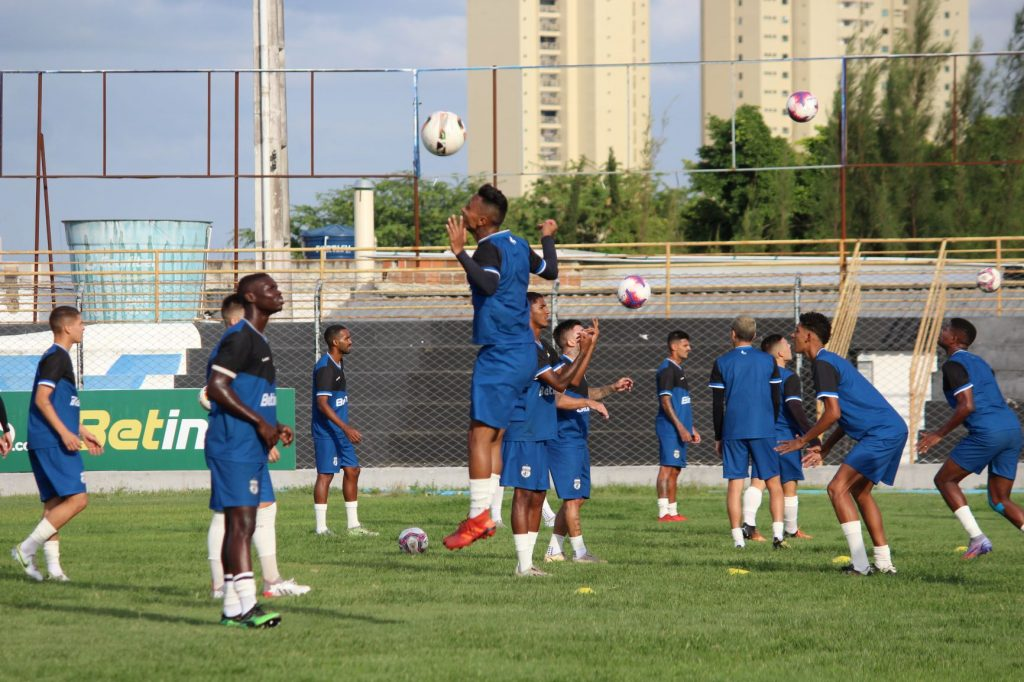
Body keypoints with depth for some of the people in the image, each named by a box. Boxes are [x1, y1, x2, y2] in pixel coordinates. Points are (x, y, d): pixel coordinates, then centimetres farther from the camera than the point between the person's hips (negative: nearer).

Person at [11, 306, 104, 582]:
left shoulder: (59, 358, 21)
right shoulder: (56, 358, -10)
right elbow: (41, 399, -19)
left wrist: (83, 433, 31)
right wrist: (64, 433, -23)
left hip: (45, 444, 10)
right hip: (53, 443, -10)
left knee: (54, 504, 8)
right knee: (77, 498, -13)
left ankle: (53, 566, 5)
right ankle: (27, 549, -14)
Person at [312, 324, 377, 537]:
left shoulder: (338, 363, 12)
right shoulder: (325, 367, -18)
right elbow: (322, 403, -24)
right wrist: (346, 428, -28)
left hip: (341, 430, 10)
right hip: (326, 431, -10)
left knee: (352, 471, 9)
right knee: (325, 475, -6)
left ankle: (353, 525, 14)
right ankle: (321, 527, -2)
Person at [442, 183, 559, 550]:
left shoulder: (489, 249, -13)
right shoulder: (519, 245, 13)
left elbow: (488, 284, -32)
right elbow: (549, 271, 28)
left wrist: (460, 251, -30)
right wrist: (548, 239, 43)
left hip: (499, 353, -10)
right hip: (523, 352, 10)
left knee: (480, 435, -10)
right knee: (493, 436, 11)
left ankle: (478, 516, -14)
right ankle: (486, 516, 9)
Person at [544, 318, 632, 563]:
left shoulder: (576, 367, 17)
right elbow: (558, 399, -28)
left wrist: (612, 388, 25)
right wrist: (590, 403, -27)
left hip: (578, 440, 10)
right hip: (564, 440, -10)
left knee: (577, 497, 11)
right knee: (573, 497, -8)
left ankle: (554, 550, 17)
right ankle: (579, 552, -5)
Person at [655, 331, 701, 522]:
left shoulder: (677, 369, 20)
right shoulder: (666, 369, -11)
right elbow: (665, 401, -17)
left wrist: (691, 428, 24)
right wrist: (680, 427, -20)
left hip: (679, 429, 10)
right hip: (670, 427, -10)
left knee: (675, 470, 10)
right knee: (667, 468, -11)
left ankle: (672, 511, 13)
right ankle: (664, 512, -14)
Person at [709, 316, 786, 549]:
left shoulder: (721, 363, 2)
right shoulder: (768, 361, 4)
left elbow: (717, 405, 1)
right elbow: (776, 400, 6)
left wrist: (718, 437, 9)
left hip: (733, 432, 0)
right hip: (763, 430, 0)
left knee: (735, 484, 3)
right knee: (773, 482, 5)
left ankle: (738, 537, -1)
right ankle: (777, 533, -8)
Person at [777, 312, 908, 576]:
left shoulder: (822, 364, -10)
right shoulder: (832, 361, 22)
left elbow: (833, 413, -18)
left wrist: (803, 441, -7)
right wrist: (824, 449, 24)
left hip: (881, 433, -10)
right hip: (893, 429, 10)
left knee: (838, 488, -12)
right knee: (859, 492, 19)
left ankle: (860, 563, -17)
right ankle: (884, 562, 19)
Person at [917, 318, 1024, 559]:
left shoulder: (954, 365, -3)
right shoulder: (979, 362, 24)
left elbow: (967, 406, -14)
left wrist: (939, 434, -7)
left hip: (987, 433, -8)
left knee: (944, 480, 7)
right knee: (999, 500, 13)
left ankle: (976, 537, -4)